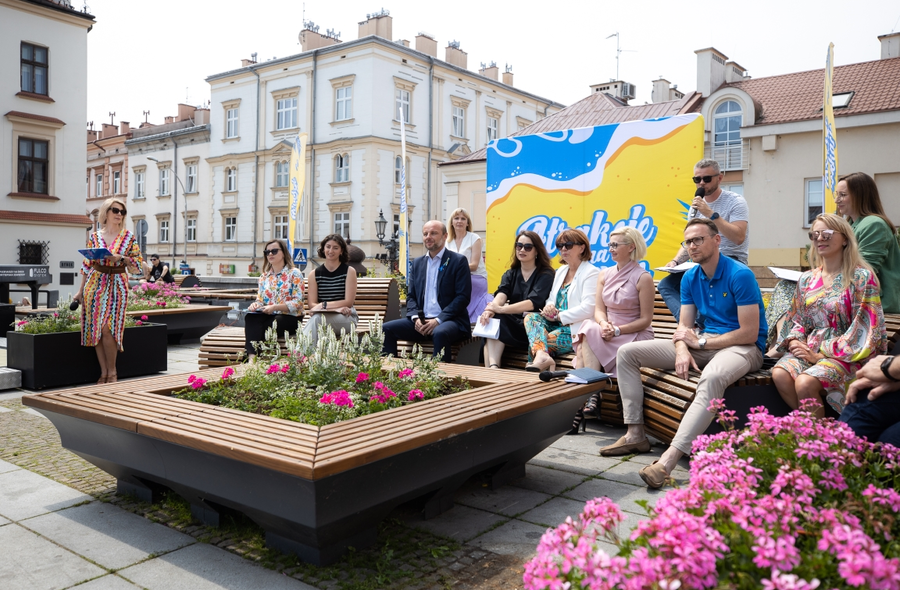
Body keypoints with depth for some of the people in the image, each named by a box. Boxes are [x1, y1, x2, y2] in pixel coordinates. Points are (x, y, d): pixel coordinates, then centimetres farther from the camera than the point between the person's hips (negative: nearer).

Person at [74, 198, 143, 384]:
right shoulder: (94, 236, 7)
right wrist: (80, 291, 10)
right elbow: (87, 265, 11)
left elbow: (138, 266, 2)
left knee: (107, 329, -12)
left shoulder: (129, 237, 2)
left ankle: (112, 372, 2)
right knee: (95, 330, 0)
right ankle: (103, 372, 10)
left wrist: (121, 258, -16)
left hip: (116, 286, -2)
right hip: (94, 285, 3)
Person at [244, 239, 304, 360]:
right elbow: (260, 299, 18)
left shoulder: (294, 273, 0)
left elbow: (298, 302, -10)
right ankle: (251, 357, -44)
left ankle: (254, 357, -28)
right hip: (267, 315, 5)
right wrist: (255, 304, -8)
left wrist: (275, 307, -22)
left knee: (263, 326, -34)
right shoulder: (264, 276, 19)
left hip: (290, 317, -5)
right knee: (250, 317, -30)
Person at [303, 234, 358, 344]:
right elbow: (312, 304, 3)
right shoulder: (314, 274, 12)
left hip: (346, 318, -1)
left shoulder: (349, 271, 6)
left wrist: (324, 305, -11)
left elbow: (349, 302, -2)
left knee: (317, 318, -34)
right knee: (316, 317, -37)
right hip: (321, 316, 2)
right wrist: (337, 308, -13)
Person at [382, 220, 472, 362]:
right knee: (387, 328, -13)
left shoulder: (458, 261, 0)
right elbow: (410, 296, 16)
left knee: (440, 333, -38)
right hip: (421, 320, 5)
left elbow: (463, 297, -7)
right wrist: (416, 318, -6)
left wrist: (438, 320, -16)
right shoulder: (417, 263, 17)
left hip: (450, 320, -5)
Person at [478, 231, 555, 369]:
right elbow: (501, 294, -6)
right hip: (514, 324, 5)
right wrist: (491, 309, -30)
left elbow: (533, 303, -17)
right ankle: (492, 366, -41)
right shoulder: (510, 274, 15)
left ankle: (493, 368, -34)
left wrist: (501, 309, -28)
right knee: (493, 319, -26)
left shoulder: (546, 274, 0)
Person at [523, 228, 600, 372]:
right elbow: (552, 298, 23)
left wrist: (558, 316, -13)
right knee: (530, 317, -23)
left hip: (576, 329, -8)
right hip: (557, 324, 8)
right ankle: (541, 355, -44)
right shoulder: (561, 271, 21)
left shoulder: (591, 273, -7)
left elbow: (588, 309, -19)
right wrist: (549, 306, -4)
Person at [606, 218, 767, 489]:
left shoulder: (740, 275, -14)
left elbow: (749, 334, -18)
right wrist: (682, 350, -16)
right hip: (704, 344, 7)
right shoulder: (690, 278, 8)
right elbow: (684, 327, 7)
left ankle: (668, 459, -49)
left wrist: (700, 342, -13)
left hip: (741, 347, -7)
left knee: (712, 378, -44)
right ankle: (635, 434, -5)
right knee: (627, 352, -2)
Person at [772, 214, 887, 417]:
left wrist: (821, 355, -14)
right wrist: (794, 340, -6)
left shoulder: (861, 277, -5)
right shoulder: (807, 279, 13)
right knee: (779, 374, -26)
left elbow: (863, 329, -10)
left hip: (846, 355, -5)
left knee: (805, 383, -31)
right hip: (808, 348, 5)